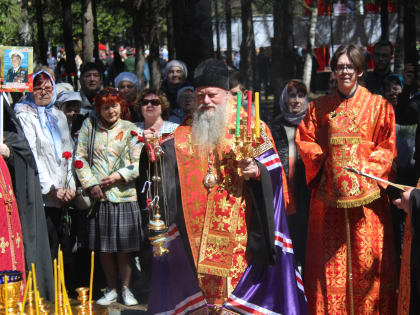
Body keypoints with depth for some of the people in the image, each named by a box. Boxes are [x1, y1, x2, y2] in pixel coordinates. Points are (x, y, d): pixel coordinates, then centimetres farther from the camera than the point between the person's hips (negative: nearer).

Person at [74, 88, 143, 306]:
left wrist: (119, 175, -13)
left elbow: (138, 163, 1)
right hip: (97, 197, 1)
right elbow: (80, 158, 4)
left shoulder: (130, 129, 5)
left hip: (123, 195, -1)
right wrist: (91, 184, -5)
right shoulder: (89, 126, 7)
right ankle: (111, 289, 17)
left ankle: (126, 288, 12)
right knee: (103, 247, 5)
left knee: (124, 246, 0)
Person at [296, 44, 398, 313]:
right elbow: (305, 140, 11)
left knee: (366, 257, -4)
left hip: (365, 191, -1)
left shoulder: (378, 106, 6)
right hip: (329, 192, 2)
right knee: (329, 259, 1)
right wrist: (324, 160, -3)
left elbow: (387, 149, 3)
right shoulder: (320, 107, 12)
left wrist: (365, 167, -9)